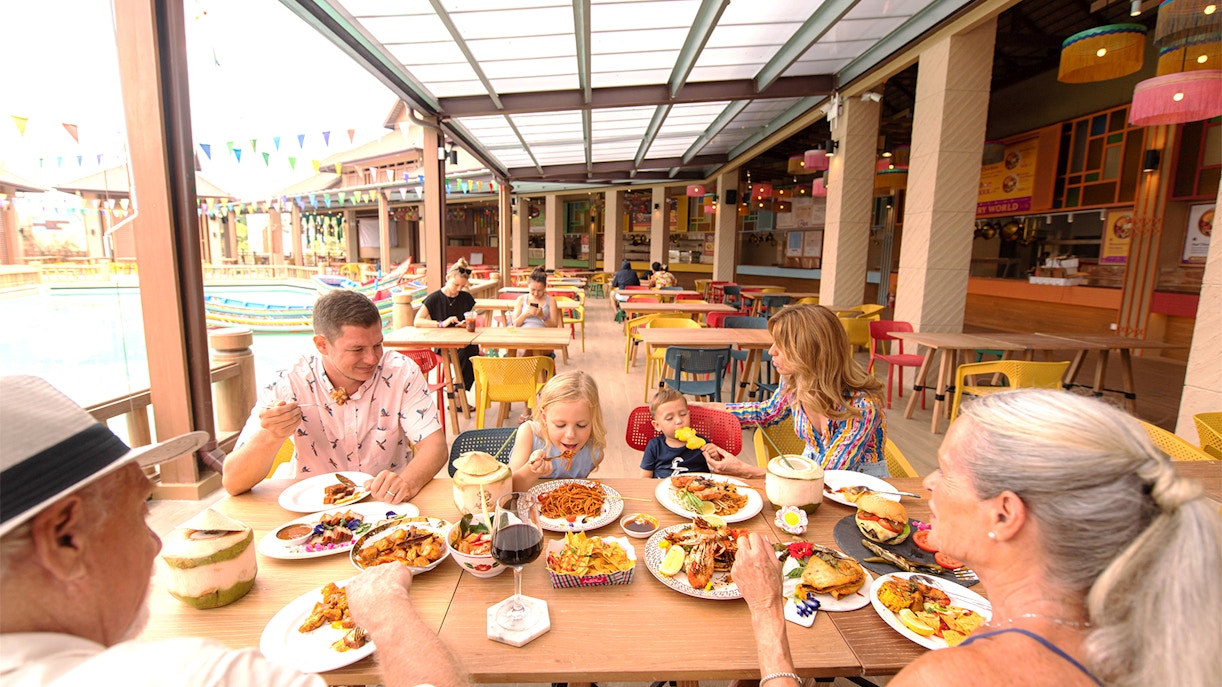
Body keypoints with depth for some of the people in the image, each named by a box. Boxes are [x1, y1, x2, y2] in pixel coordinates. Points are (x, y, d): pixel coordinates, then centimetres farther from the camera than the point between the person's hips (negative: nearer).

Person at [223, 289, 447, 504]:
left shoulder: (401, 372, -11)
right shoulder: (288, 386, -12)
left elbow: (435, 445, -15)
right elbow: (232, 483, -13)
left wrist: (408, 482, -36)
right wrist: (271, 437, -33)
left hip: (388, 505, -1)